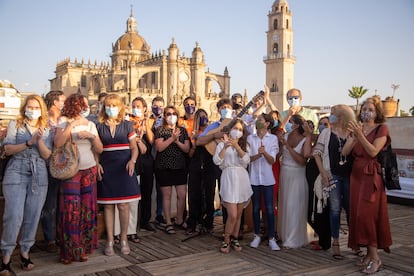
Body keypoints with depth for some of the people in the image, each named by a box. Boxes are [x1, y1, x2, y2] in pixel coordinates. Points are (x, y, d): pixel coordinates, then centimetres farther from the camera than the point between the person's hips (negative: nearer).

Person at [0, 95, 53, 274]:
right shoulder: (14, 125, 5)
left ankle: (25, 252, 19)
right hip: (16, 174, -2)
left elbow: (47, 155, 0)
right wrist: (29, 142, -16)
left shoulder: (47, 130, 9)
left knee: (32, 217, 5)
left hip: (39, 176, 2)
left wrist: (39, 140, -16)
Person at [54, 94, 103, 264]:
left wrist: (92, 136, -8)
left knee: (87, 209, 3)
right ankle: (69, 251, 10)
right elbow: (58, 143, -16)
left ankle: (83, 249, 16)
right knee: (70, 210, -5)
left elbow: (99, 149, 8)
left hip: (89, 171, 4)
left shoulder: (91, 125, 12)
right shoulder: (64, 121, 0)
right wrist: (72, 124, -18)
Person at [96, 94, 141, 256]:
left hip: (124, 169, 0)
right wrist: (96, 164, -8)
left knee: (123, 206, 0)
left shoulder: (127, 126, 7)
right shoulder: (98, 127, 8)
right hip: (106, 169, 1)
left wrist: (132, 161, -12)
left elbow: (134, 148, 6)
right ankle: (110, 241, 15)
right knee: (108, 205, 5)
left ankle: (124, 239, 15)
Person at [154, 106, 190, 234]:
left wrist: (177, 141, -12)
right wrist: (172, 138, -17)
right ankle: (168, 223, 12)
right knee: (167, 195, 2)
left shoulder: (182, 130, 10)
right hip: (164, 167, -3)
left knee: (182, 195, 1)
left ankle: (179, 220, 21)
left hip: (180, 166, 3)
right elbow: (159, 147, -12)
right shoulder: (160, 130, 0)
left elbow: (187, 149, 3)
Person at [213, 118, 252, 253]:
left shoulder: (244, 145, 15)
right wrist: (225, 147, -19)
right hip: (229, 178, -4)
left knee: (238, 214, 9)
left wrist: (237, 146, -15)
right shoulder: (222, 144, 6)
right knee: (232, 215, -10)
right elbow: (217, 161, -8)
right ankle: (226, 241, 7)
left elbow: (246, 160, -3)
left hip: (242, 178, 4)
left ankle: (234, 239, 23)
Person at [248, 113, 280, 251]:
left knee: (270, 209, -2)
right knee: (256, 208, 9)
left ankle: (271, 238, 8)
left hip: (268, 178, -1)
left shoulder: (273, 138, 1)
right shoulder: (250, 138, 5)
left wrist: (265, 152, -25)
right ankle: (257, 236, 21)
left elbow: (272, 160, -5)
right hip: (254, 178, 2)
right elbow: (248, 158, -2)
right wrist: (258, 154, -22)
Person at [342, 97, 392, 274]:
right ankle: (369, 254, 16)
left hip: (372, 176, -6)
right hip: (356, 175, 6)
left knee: (366, 215, -9)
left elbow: (374, 151, -16)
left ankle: (375, 258, 0)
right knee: (358, 215, 5)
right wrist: (353, 138, -13)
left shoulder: (381, 129, -3)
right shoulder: (357, 128, 13)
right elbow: (344, 152, 2)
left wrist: (360, 136, -24)